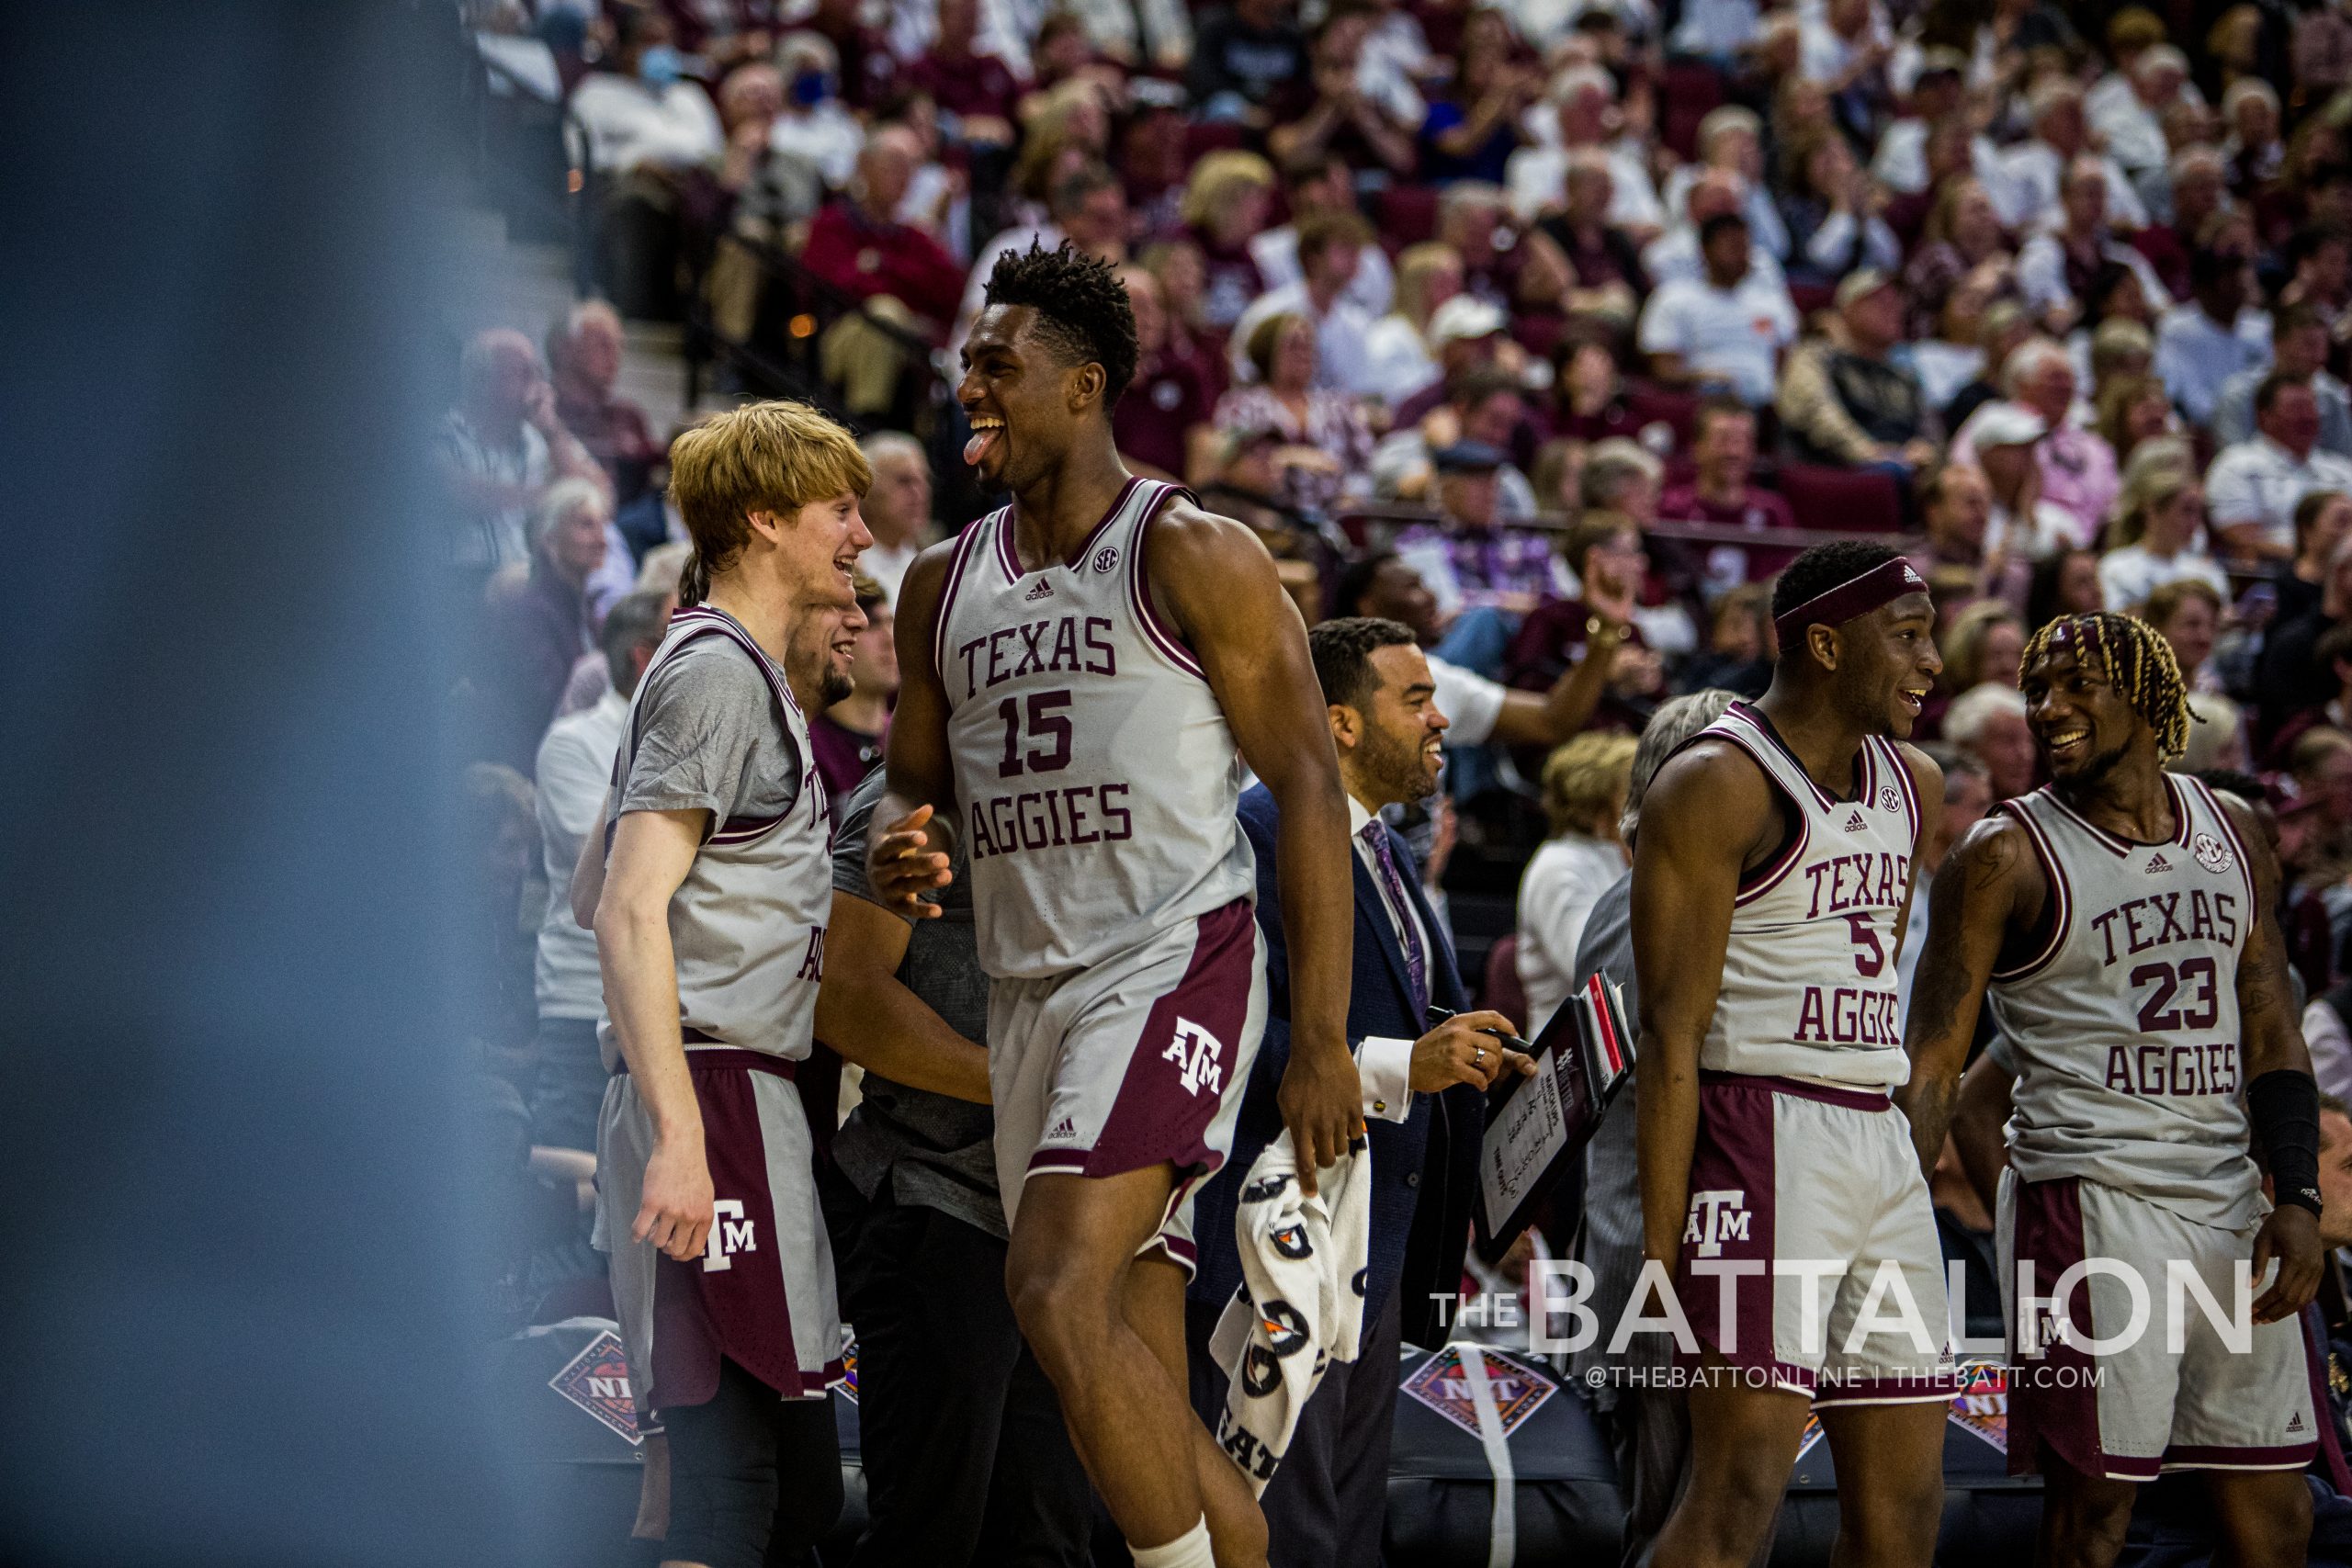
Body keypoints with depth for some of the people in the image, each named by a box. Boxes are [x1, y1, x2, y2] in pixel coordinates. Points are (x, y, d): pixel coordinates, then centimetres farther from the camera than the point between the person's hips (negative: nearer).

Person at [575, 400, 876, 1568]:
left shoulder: (738, 672, 23)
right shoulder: (721, 674, -8)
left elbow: (590, 895, 27)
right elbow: (628, 914, -17)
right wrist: (679, 1140, -25)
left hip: (747, 1096, 10)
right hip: (718, 1092, -10)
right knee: (733, 1467, -15)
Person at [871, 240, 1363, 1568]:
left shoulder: (1196, 559, -5)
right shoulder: (944, 586, 15)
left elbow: (1310, 786, -7)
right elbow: (920, 786, 24)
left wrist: (1324, 1041, -13)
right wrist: (905, 849, -3)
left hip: (1175, 967, -7)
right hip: (1031, 994, 7)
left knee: (1060, 1292, -25)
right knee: (1147, 1395, 6)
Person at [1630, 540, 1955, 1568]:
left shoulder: (1911, 786, 16)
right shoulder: (1716, 785, -9)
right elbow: (1671, 1033, -13)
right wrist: (1660, 1251, -18)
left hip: (1882, 1142, 8)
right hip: (1764, 1136, -8)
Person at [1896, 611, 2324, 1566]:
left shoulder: (2232, 833, 12)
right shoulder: (2007, 856, -4)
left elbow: (2271, 1036, 14)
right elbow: (1931, 1064, -5)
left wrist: (2300, 1199, 1)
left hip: (2229, 1201, 5)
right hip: (2088, 1197, -5)